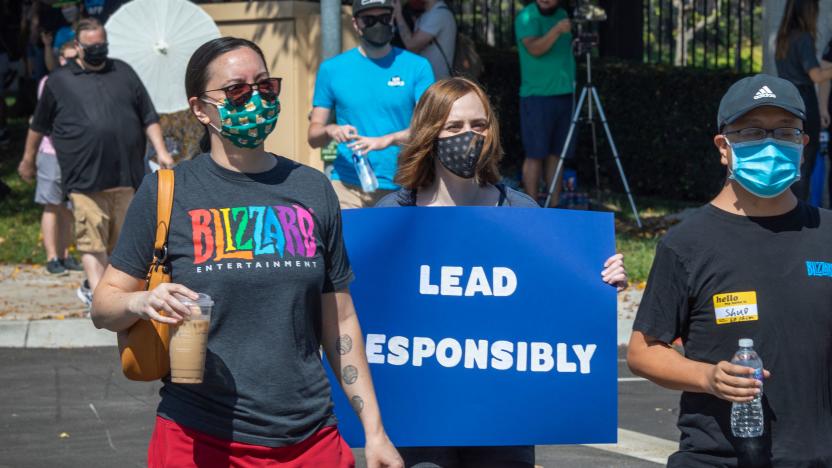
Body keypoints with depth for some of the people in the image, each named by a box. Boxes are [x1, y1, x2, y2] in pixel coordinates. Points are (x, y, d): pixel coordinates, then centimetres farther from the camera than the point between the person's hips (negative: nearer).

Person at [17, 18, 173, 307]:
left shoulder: (123, 73, 15)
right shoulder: (59, 81, 9)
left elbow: (148, 117, 16)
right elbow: (38, 125, 18)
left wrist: (161, 151, 6)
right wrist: (28, 160, 22)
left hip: (126, 174, 3)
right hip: (85, 177, -3)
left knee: (122, 238, 10)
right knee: (92, 239, -12)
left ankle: (93, 283, 26)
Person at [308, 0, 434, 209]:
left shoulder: (417, 67, 6)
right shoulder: (332, 69, 10)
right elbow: (313, 136, 12)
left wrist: (387, 140, -19)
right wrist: (331, 131, -11)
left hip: (401, 189, 0)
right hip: (347, 188, 1)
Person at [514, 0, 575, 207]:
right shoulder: (527, 17, -8)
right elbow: (535, 48, -24)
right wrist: (557, 30, -35)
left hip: (564, 94, 6)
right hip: (537, 95, -6)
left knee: (556, 154, 6)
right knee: (535, 154, -5)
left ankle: (554, 207, 9)